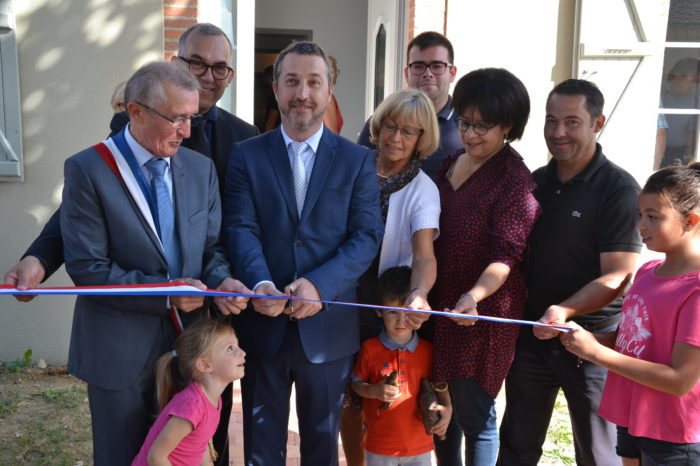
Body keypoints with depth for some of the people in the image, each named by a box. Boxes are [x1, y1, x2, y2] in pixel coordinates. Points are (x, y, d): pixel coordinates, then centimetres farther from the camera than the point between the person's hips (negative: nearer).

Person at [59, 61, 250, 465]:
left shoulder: (200, 168, 2)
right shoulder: (87, 170, -13)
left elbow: (212, 246, 5)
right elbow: (87, 267, -16)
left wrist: (221, 282, -16)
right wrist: (165, 293, -22)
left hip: (187, 341, 4)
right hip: (120, 350, -4)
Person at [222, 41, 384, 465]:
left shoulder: (358, 160, 2)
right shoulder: (247, 155, 3)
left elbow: (368, 235, -6)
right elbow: (241, 228, -6)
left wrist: (319, 284, -20)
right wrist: (260, 282, -26)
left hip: (328, 326, 0)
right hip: (262, 324, 0)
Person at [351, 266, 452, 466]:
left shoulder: (428, 350, -3)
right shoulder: (370, 349, -8)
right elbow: (357, 383, 1)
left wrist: (446, 407, -11)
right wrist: (374, 391, -18)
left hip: (419, 443, 2)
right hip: (379, 443, -1)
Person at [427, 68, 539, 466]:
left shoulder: (515, 181, -14)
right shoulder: (452, 164, 9)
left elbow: (506, 255, -20)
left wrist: (475, 295, -36)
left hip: (482, 313, -7)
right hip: (440, 305, 7)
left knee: (474, 414, 4)